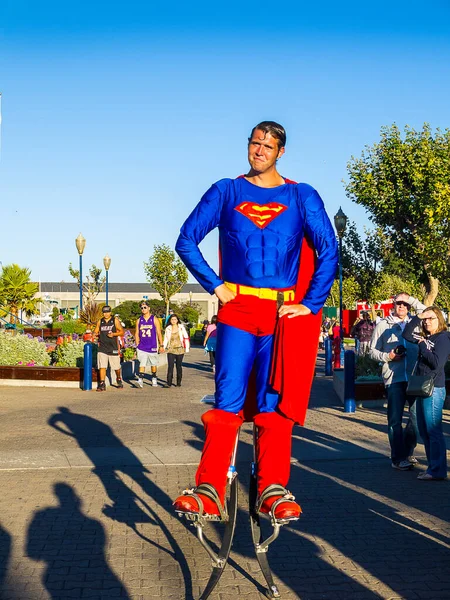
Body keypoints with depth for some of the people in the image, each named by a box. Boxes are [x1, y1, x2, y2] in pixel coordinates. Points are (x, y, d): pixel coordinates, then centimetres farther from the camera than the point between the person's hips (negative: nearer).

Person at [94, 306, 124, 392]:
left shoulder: (115, 321, 0)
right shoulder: (100, 322, 9)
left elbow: (122, 332, 0)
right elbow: (96, 332, 16)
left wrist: (113, 334, -17)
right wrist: (95, 334, -8)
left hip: (113, 347, -2)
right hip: (102, 348, 2)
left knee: (116, 367, 9)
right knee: (102, 366, -9)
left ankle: (119, 380, 35)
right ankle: (102, 384, -7)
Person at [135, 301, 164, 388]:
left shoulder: (154, 319, 0)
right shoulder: (139, 320, 7)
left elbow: (159, 333, 2)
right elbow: (136, 334, 11)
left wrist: (161, 345, -1)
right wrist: (137, 345, 4)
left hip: (152, 346, -1)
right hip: (142, 347, 1)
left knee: (153, 364, 10)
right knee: (142, 363, -10)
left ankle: (154, 379, 25)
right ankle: (140, 380, -14)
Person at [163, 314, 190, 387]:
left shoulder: (181, 327, 1)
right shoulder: (168, 329, 5)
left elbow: (186, 338, 3)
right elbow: (165, 339, 10)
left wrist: (187, 348, -4)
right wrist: (163, 347, -3)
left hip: (180, 349, 0)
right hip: (171, 350, 0)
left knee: (179, 366, 7)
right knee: (170, 366, -11)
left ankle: (178, 383, 17)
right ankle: (169, 383, -12)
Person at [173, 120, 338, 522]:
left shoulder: (302, 197, 6)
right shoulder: (226, 192, 8)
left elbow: (329, 251, 4)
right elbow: (187, 241, 8)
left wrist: (310, 303, -3)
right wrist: (214, 286, 1)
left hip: (284, 313, 0)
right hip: (237, 310, 0)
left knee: (273, 402, -2)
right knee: (227, 398, -6)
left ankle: (272, 491, 2)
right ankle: (209, 491, -5)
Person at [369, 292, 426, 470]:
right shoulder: (383, 325, 5)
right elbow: (372, 351, 7)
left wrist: (412, 300, -2)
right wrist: (387, 356, -12)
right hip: (393, 377, -2)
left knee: (418, 415, 5)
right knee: (395, 419, 2)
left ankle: (408, 451, 25)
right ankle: (398, 458, 10)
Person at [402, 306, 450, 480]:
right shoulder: (425, 338, 13)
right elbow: (407, 335, 11)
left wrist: (422, 346, -11)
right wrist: (417, 317, 3)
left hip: (434, 389, -9)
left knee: (433, 431, -7)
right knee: (423, 430, 13)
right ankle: (433, 466, 21)